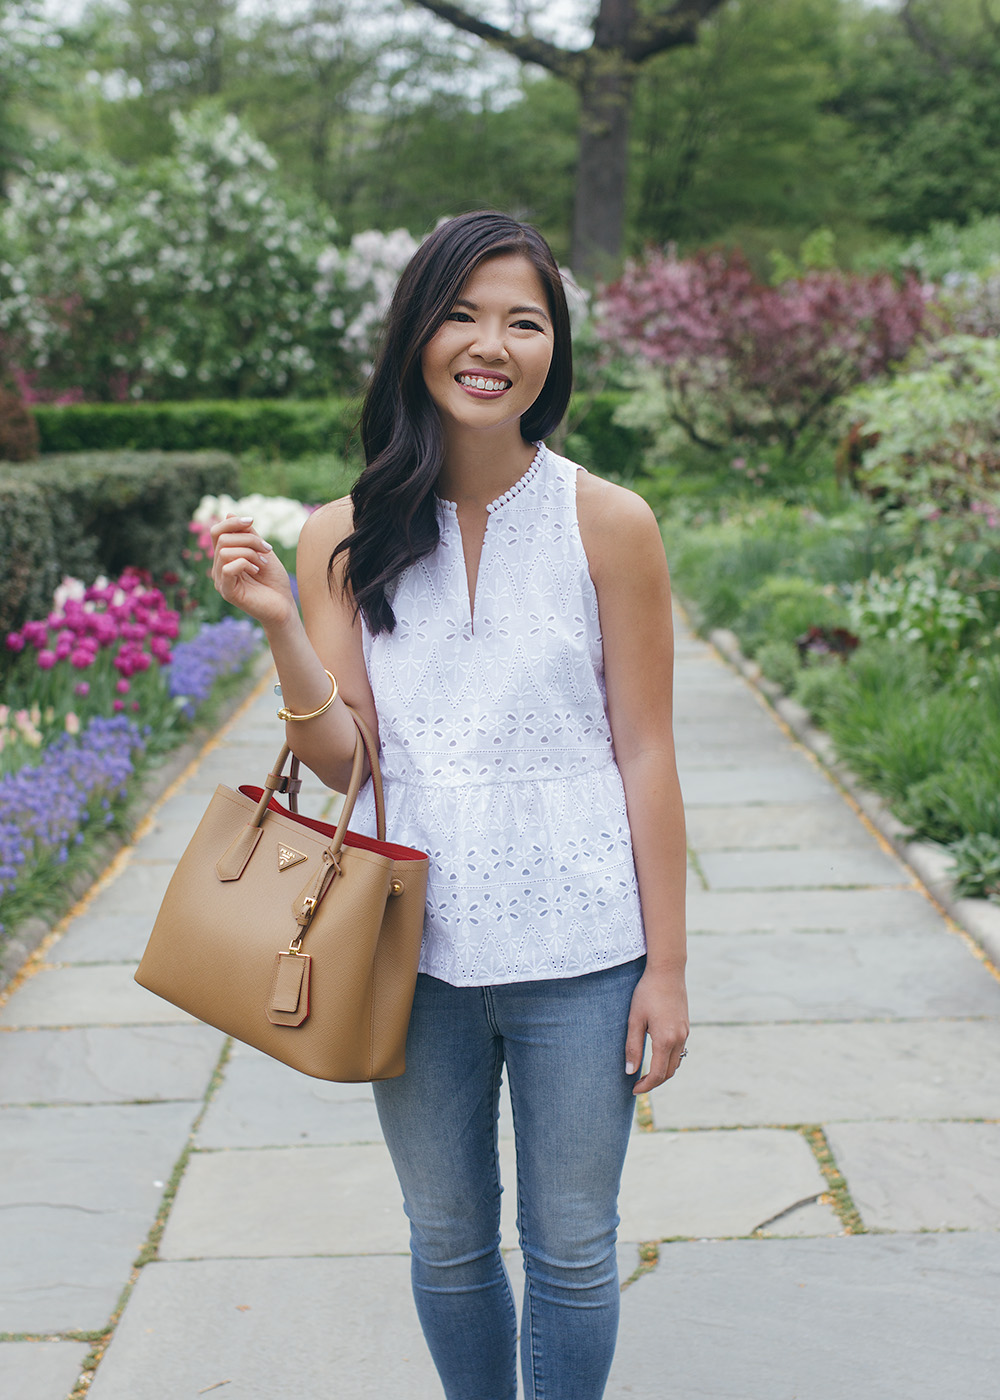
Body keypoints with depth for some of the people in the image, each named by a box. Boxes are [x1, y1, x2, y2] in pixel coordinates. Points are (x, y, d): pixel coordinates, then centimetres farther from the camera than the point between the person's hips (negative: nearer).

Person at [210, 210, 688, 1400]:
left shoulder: (607, 525, -6)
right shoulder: (343, 538, -1)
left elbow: (645, 754, -4)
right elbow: (344, 759, -4)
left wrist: (666, 964, -3)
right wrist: (278, 625, -19)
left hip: (578, 954, -2)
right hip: (416, 950, 2)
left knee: (571, 1248, 12)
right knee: (447, 1243, 19)